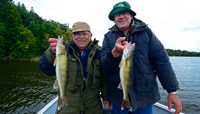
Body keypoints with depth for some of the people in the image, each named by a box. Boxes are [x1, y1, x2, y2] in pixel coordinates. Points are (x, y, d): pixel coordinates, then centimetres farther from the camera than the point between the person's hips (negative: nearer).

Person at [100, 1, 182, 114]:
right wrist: (115, 52, -29)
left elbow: (161, 61, -4)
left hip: (145, 93, 0)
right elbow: (103, 64, -9)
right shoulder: (108, 37, -1)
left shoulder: (146, 31, -2)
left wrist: (173, 91, -5)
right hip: (118, 95, 1)